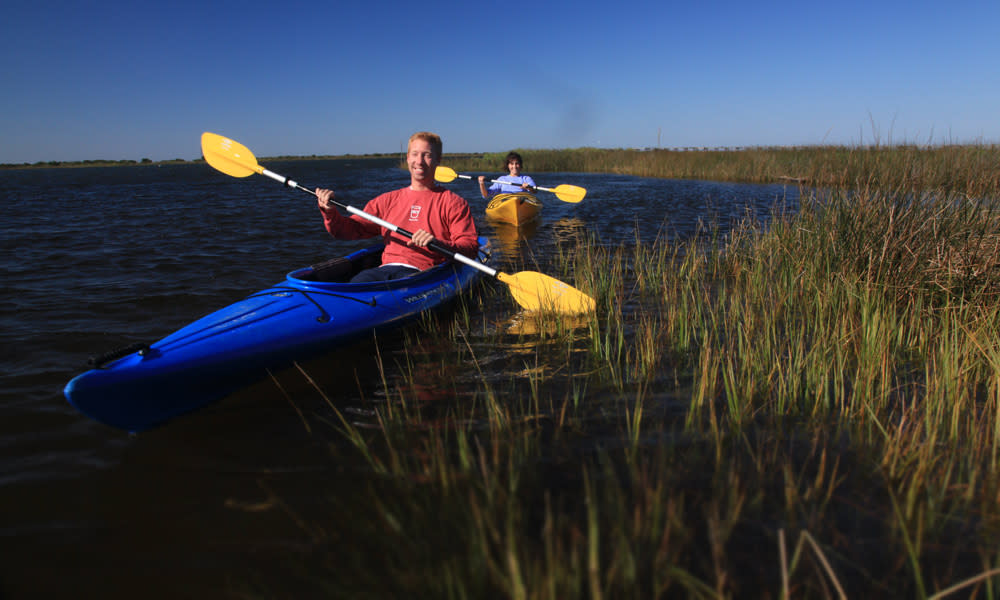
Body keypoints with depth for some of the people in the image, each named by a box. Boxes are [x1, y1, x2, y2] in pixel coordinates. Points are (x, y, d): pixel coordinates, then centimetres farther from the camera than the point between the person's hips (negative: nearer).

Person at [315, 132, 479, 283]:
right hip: (386, 268, 3)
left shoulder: (453, 202, 11)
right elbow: (351, 229, 19)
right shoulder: (389, 199, 24)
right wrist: (330, 212, -2)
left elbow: (471, 247, -1)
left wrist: (438, 243, -20)